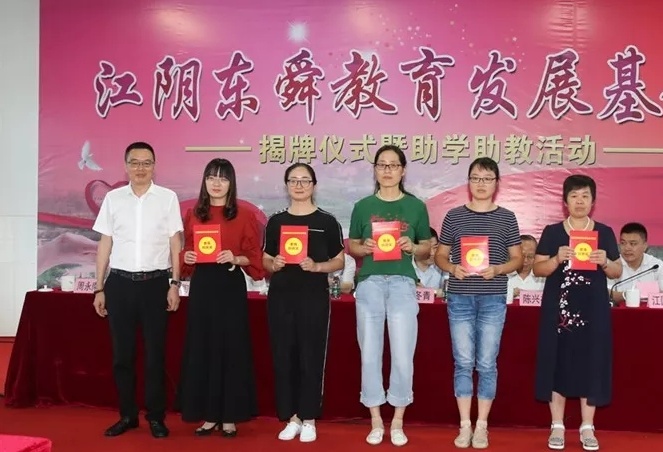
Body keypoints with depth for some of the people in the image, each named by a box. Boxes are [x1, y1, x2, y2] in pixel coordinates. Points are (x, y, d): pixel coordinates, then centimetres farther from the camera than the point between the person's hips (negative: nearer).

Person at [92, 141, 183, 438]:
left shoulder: (168, 198, 1)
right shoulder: (113, 198, 6)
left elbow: (175, 243, 2)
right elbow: (105, 244, 8)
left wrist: (175, 284, -4)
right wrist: (99, 288, 7)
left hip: (155, 282, -2)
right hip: (119, 282, 2)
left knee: (155, 352, 5)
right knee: (122, 352, 8)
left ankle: (156, 417, 16)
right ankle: (127, 415, 21)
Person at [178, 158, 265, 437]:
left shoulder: (243, 216, -1)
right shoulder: (193, 215, 10)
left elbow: (254, 257, -1)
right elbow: (187, 251, 17)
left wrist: (235, 259, -18)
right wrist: (186, 257, -4)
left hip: (231, 286, -3)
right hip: (201, 286, 3)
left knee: (230, 348, 0)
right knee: (201, 348, 4)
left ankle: (229, 417, 10)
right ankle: (209, 415, 15)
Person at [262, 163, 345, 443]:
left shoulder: (327, 222, 2)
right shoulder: (276, 221, 9)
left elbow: (340, 261, 2)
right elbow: (264, 260, 12)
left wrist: (317, 266, -15)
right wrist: (273, 264, -10)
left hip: (314, 297, -2)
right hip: (280, 297, 3)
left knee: (311, 358, 1)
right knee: (283, 357, 5)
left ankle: (308, 420, 13)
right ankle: (291, 418, 17)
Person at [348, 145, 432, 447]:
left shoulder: (416, 206, 7)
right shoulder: (363, 206, 8)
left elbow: (427, 248, 12)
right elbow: (351, 246, 13)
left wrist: (412, 247, -9)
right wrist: (365, 248, -8)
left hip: (402, 283, -1)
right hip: (369, 283, 1)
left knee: (403, 355, -1)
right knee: (370, 354, 4)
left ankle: (397, 422, 15)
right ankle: (376, 422, 17)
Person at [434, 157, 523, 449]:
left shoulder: (506, 218, 4)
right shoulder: (454, 216, 4)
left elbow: (517, 258, 5)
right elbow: (440, 255, 8)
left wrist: (497, 269, -13)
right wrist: (452, 268, -13)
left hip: (493, 299, 0)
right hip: (459, 298, 1)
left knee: (487, 364, 4)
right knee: (463, 363, 5)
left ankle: (481, 426, 15)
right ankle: (465, 425, 14)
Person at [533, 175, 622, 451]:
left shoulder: (605, 233, 7)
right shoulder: (552, 232, 4)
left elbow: (617, 273, 9)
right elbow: (538, 269, 1)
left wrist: (605, 262, -12)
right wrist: (557, 259, -17)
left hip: (593, 309, 1)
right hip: (558, 308, -1)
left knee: (591, 364, 2)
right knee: (557, 363, 0)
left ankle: (587, 428, 14)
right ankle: (557, 426, 11)